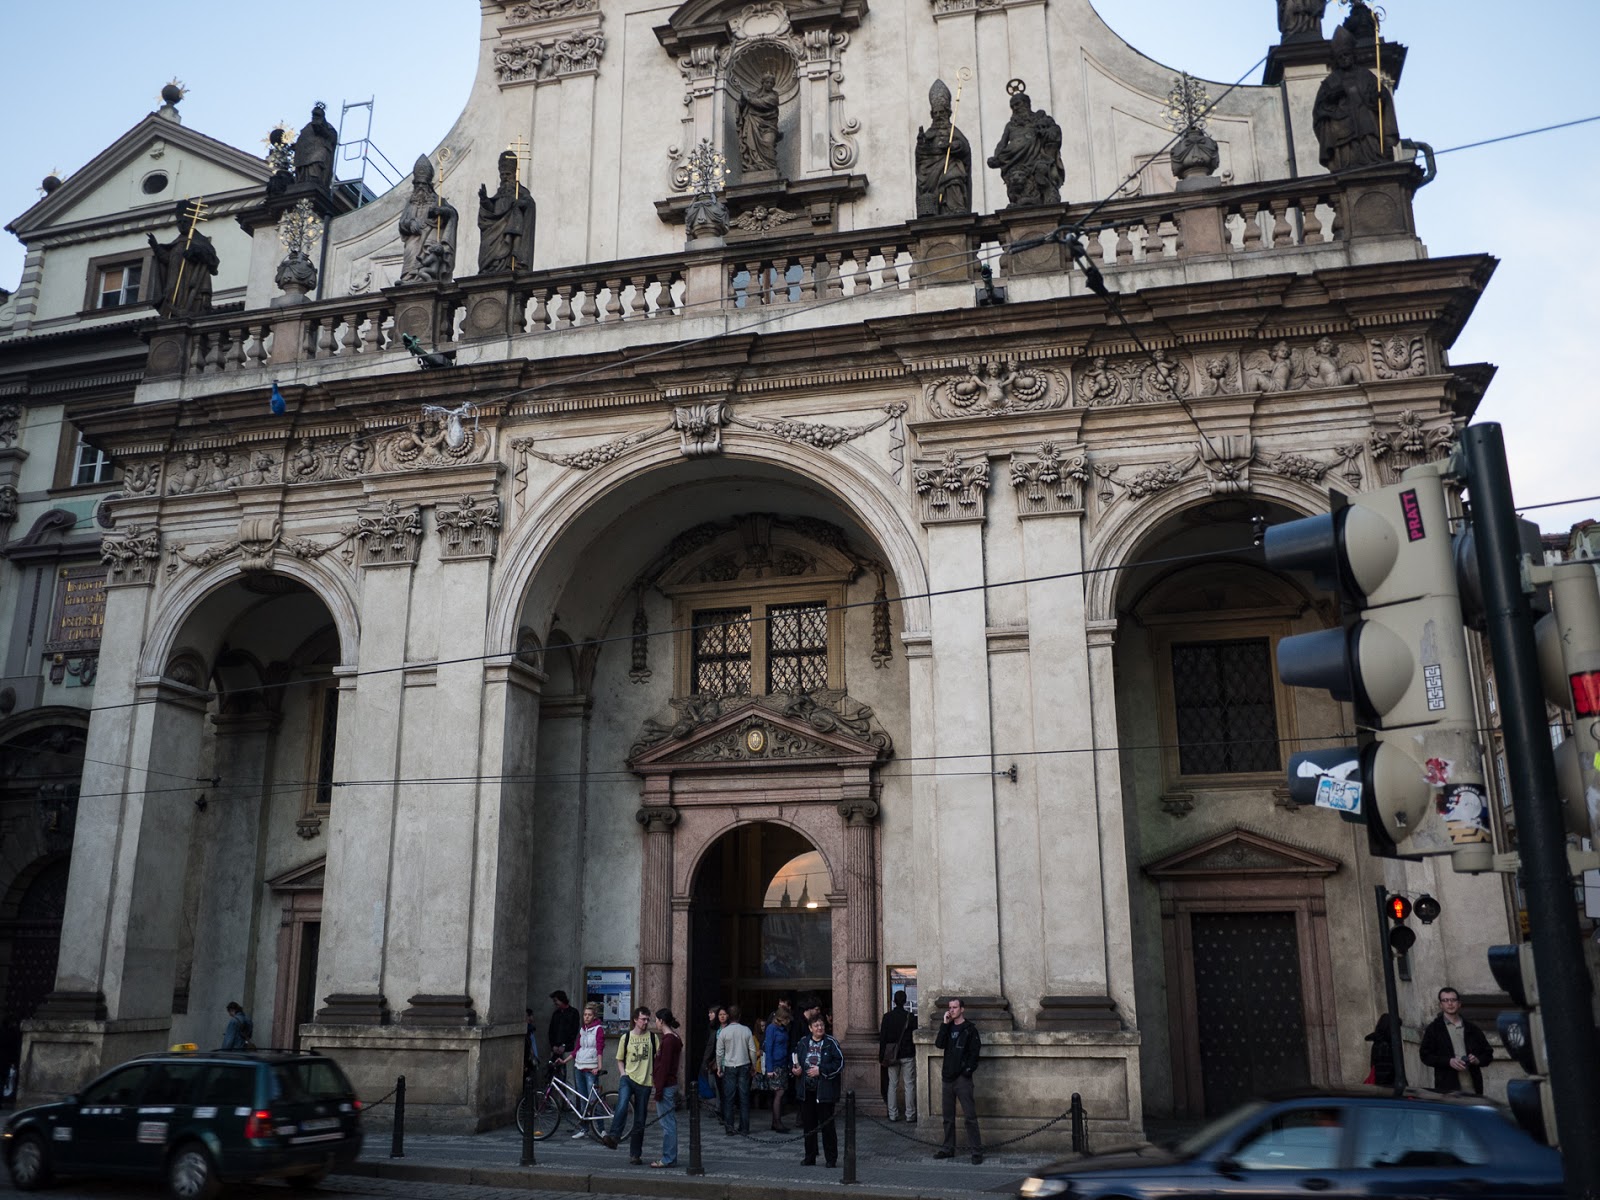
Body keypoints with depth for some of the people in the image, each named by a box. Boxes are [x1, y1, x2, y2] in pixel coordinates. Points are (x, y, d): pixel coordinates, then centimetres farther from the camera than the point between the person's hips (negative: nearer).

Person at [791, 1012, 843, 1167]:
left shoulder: (831, 1043, -4)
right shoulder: (803, 1043, 7)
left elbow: (840, 1062, -9)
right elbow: (794, 1057, 21)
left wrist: (821, 1070, -15)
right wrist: (794, 1069, 0)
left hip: (824, 1090, -4)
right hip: (807, 1090, 4)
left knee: (827, 1125, 0)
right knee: (808, 1125, 11)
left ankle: (832, 1158, 9)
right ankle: (810, 1157, 22)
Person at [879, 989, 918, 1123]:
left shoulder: (887, 1016, -2)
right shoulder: (910, 1017, -9)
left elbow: (882, 1038, 0)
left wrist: (882, 1056, 5)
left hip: (892, 1055, 2)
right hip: (907, 1055, -2)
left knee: (893, 1084, 10)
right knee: (909, 1085, 3)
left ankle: (893, 1114, 11)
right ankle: (910, 1115, 3)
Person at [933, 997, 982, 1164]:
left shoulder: (970, 1029, -2)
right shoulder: (948, 1028, 12)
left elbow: (974, 1054, -6)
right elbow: (939, 1045, -4)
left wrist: (967, 1071, -13)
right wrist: (945, 1024, -8)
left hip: (963, 1079, -6)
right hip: (948, 1078, 6)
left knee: (970, 1116, -7)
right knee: (948, 1117, 12)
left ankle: (976, 1150, -3)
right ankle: (948, 1148, 22)